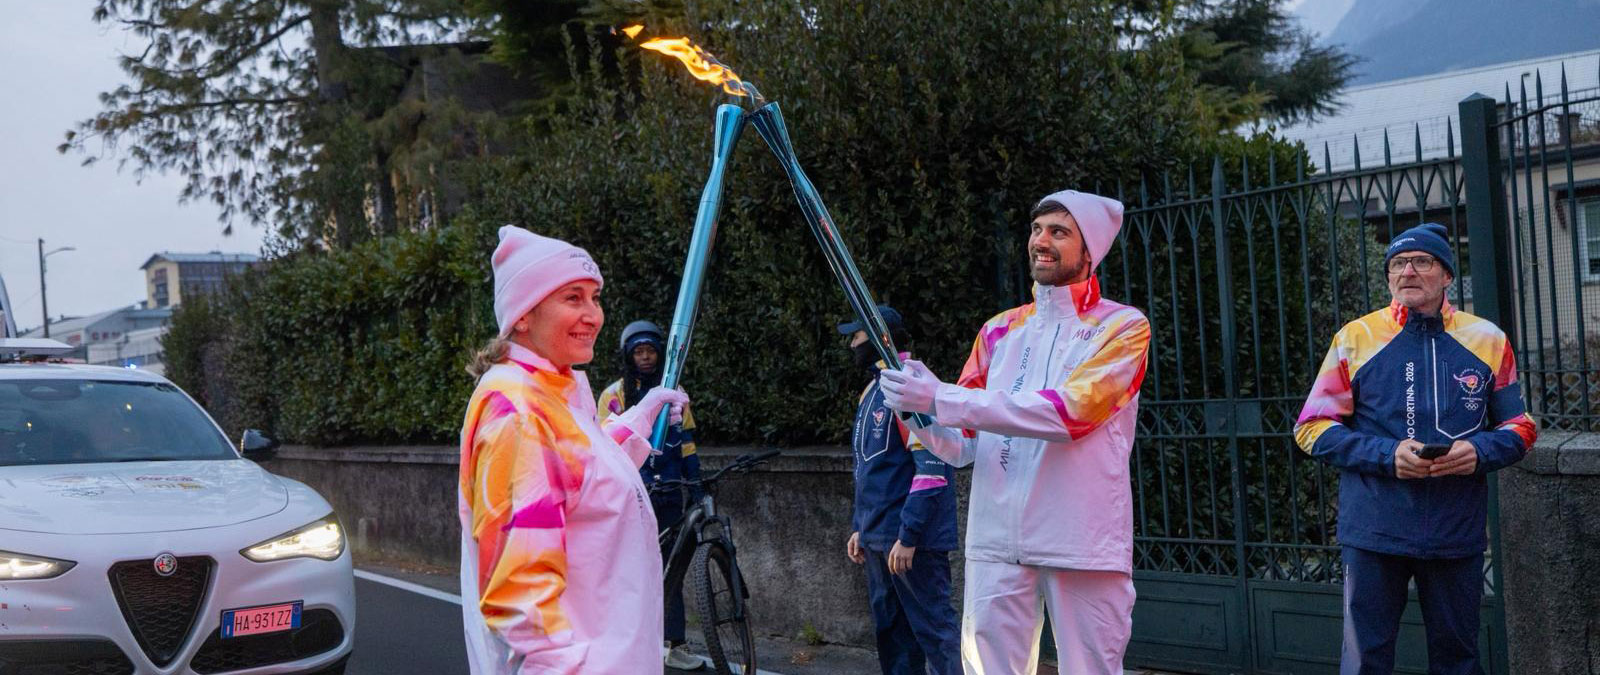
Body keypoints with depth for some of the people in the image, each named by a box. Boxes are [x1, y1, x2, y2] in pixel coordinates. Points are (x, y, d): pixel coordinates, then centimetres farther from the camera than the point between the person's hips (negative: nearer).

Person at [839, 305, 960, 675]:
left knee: (933, 629, -7)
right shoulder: (872, 391, 15)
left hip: (910, 538, -10)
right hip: (877, 539, 10)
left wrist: (908, 536, -22)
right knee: (890, 631, 14)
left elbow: (932, 469, -20)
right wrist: (860, 527, 19)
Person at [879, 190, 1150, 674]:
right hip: (996, 541, 4)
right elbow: (963, 447, 12)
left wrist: (941, 399, -20)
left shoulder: (1122, 327, 0)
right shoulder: (1000, 331, 13)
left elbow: (1070, 412, -17)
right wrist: (918, 415, -12)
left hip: (1084, 543, -4)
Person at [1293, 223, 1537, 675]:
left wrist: (1479, 451, -10)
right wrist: (1387, 454, -14)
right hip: (1374, 532, -2)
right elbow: (1313, 429, 0)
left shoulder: (1486, 340, 7)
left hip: (1459, 533, 2)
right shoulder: (1356, 339, 2)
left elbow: (1519, 427, 13)